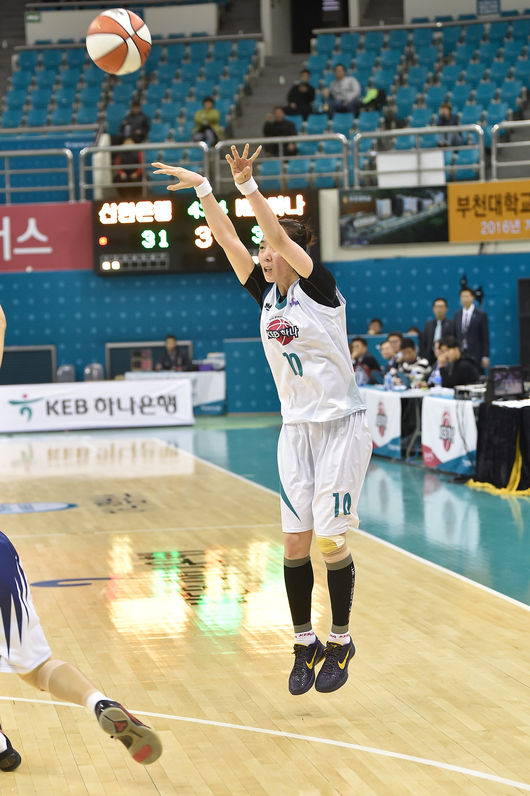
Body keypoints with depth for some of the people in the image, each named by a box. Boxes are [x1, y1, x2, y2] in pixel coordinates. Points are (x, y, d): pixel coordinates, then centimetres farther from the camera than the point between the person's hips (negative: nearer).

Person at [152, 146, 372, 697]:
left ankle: (340, 642, 10)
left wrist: (246, 184, -34)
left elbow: (278, 235, -23)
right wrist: (203, 189, -5)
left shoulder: (319, 287, -9)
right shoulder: (267, 295, 7)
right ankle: (305, 644, 11)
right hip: (296, 429, 6)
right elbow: (227, 239, 3)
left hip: (341, 427, -6)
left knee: (330, 540, -6)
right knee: (295, 541, 1)